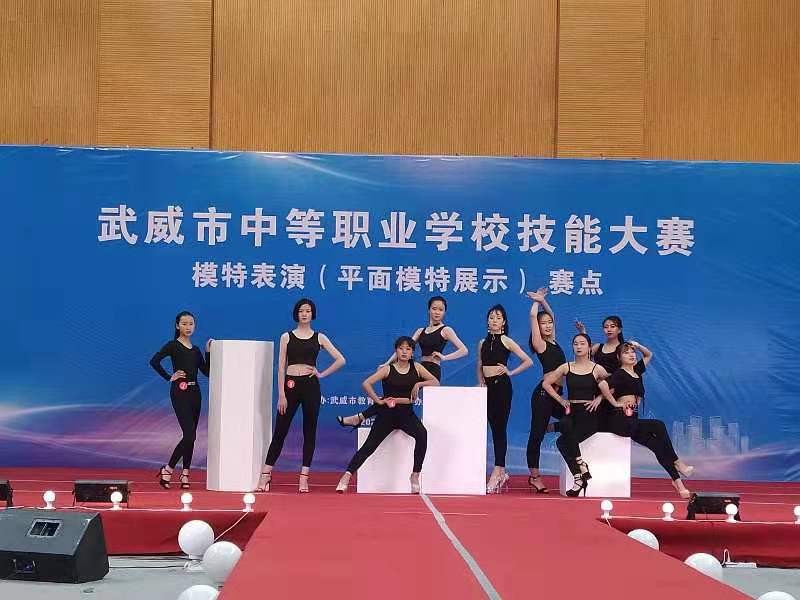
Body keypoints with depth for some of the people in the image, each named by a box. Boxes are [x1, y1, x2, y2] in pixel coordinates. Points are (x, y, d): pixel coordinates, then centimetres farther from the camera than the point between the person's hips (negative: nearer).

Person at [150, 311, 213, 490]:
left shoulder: (196, 350, 15)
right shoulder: (173, 345, -3)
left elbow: (207, 371, 10)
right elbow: (154, 361, -17)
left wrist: (209, 352, 4)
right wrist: (169, 377, -12)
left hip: (194, 392, 7)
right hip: (179, 392, -7)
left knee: (191, 436, 7)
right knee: (189, 434, -14)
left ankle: (185, 474, 13)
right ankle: (167, 469, -2)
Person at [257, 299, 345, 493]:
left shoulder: (319, 337, 7)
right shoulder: (286, 337, 5)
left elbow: (340, 360, 6)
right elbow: (281, 367, 1)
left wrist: (322, 374, -1)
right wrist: (281, 395, -6)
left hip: (310, 386, 1)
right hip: (290, 385, -1)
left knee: (309, 431, 3)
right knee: (280, 431, 0)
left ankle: (304, 477, 9)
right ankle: (265, 475, 4)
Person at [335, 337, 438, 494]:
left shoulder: (416, 368, 4)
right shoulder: (387, 369, -4)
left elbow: (435, 382, 4)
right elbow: (366, 383, -12)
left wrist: (419, 384, -10)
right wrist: (378, 400, -13)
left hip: (407, 414, 1)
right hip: (387, 414, -1)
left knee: (422, 434, -29)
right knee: (369, 446, -6)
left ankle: (415, 475, -19)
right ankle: (347, 476, 0)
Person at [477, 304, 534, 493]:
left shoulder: (506, 341, -1)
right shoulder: (483, 342, 13)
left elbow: (528, 361, -3)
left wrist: (510, 372, -6)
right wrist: (481, 380, 1)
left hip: (502, 386, -5)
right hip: (488, 387, 5)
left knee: (500, 428, -6)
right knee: (494, 428, 6)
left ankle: (497, 471, -8)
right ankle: (501, 473, 12)